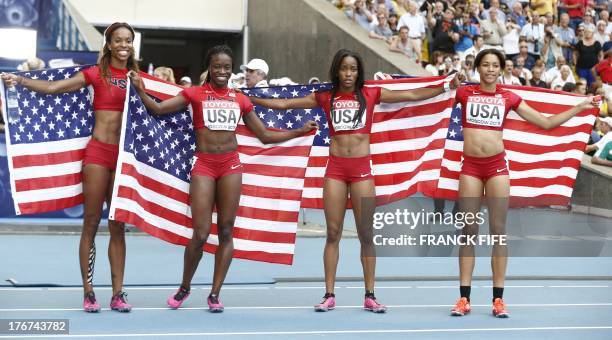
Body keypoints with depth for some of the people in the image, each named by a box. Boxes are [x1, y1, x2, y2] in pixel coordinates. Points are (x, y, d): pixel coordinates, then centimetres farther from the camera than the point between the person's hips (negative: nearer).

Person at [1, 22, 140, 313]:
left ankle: (117, 293, 9)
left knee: (118, 226, 6)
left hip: (124, 156, 3)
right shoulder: (96, 73, 0)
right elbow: (53, 87, -7)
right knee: (91, 224, 0)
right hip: (98, 152, -3)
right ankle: (88, 292, 5)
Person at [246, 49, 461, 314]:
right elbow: (284, 104, 11)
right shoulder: (325, 97, 6)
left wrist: (446, 87, -3)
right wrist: (249, 98, 9)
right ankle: (329, 295, 6)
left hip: (362, 168, -1)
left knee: (366, 234, 1)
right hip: (335, 168, 1)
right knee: (333, 233, 2)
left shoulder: (371, 94, 4)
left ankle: (370, 296, 6)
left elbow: (413, 95, 3)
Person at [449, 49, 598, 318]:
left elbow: (546, 123, 10)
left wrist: (581, 107, 8)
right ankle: (464, 298, 2)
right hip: (470, 166, 0)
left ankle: (498, 298, 2)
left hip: (497, 166, 0)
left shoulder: (509, 98, 7)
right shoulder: (464, 93, 5)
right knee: (469, 230, 1)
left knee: (498, 231, -1)